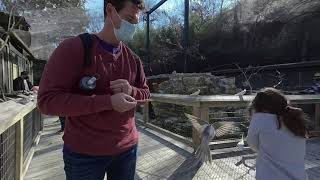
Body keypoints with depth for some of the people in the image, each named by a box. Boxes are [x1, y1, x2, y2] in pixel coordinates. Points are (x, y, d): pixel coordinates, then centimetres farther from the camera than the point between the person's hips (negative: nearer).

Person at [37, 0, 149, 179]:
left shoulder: (132, 57, 3)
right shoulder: (73, 48, -13)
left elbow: (146, 92, 10)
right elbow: (47, 100, -18)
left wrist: (131, 91, -14)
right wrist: (109, 102, -26)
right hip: (84, 154, -4)